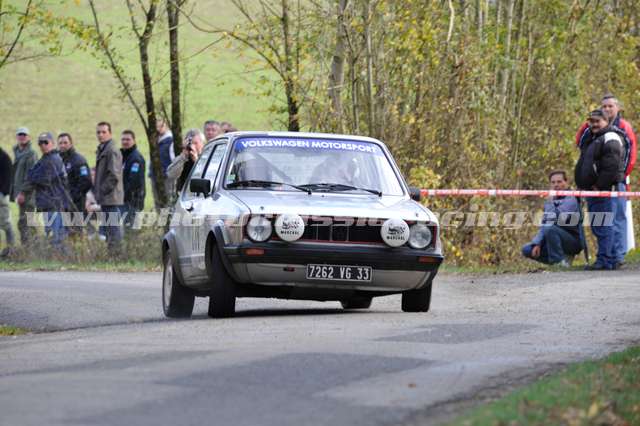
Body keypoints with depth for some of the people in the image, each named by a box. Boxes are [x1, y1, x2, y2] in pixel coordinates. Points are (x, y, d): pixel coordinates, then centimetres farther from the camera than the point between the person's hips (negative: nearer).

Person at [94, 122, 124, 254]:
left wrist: (101, 191, -17)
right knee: (107, 228, 13)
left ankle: (115, 252, -9)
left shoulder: (112, 151, -13)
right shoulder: (101, 150, 18)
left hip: (111, 198, -10)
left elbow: (114, 176, -19)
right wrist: (96, 191, 16)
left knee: (114, 228, -9)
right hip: (105, 199, 10)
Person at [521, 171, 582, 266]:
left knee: (550, 230, -33)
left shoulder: (571, 200, -10)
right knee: (527, 250, -4)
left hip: (573, 241, -8)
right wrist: (537, 244, -4)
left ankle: (560, 261, -20)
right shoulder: (549, 202, 13)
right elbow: (543, 226, 9)